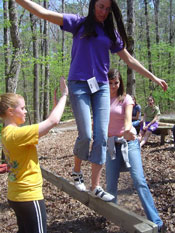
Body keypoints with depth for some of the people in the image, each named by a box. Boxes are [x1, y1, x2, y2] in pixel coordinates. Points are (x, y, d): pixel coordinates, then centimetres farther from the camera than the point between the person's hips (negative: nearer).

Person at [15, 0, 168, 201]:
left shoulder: (112, 33, 15)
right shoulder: (78, 24, 6)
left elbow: (129, 60, 18)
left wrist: (153, 77, 18)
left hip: (101, 86, 4)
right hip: (79, 84, -3)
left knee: (101, 137, -4)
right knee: (85, 135, -12)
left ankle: (95, 186, 5)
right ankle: (76, 170, 19)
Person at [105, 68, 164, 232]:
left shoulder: (126, 99, 0)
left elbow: (128, 119, -16)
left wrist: (127, 131, -37)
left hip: (129, 142, -2)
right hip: (111, 145, 3)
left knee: (139, 181, -15)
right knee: (111, 185, 3)